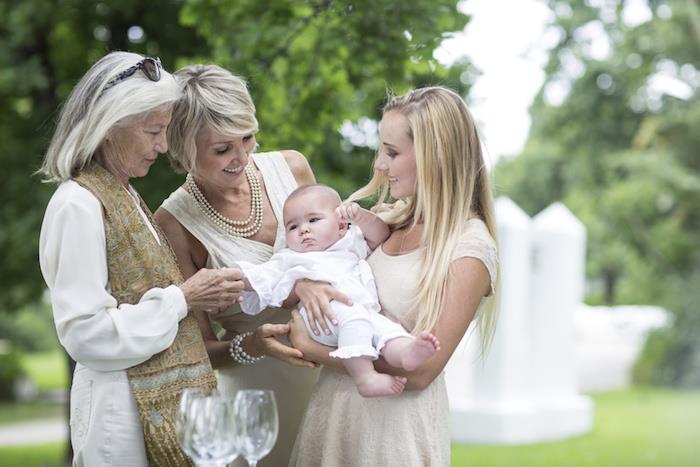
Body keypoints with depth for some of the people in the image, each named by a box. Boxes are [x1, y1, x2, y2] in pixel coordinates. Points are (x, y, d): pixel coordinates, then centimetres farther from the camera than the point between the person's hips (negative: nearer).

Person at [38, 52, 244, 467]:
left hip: (164, 398, 8)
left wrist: (206, 296, 3)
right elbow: (84, 335, -20)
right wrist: (182, 300, -15)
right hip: (122, 408, -8)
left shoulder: (124, 196, 12)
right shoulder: (78, 204, -15)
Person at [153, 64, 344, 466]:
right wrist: (248, 347, -30)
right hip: (254, 389, -3)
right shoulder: (176, 223, -15)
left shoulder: (292, 168, -6)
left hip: (330, 371, 3)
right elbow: (201, 348, -10)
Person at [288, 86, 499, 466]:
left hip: (396, 420, -6)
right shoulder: (393, 220, 4)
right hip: (335, 403, 6)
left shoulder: (470, 247, -15)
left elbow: (419, 371, -19)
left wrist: (312, 349, -17)